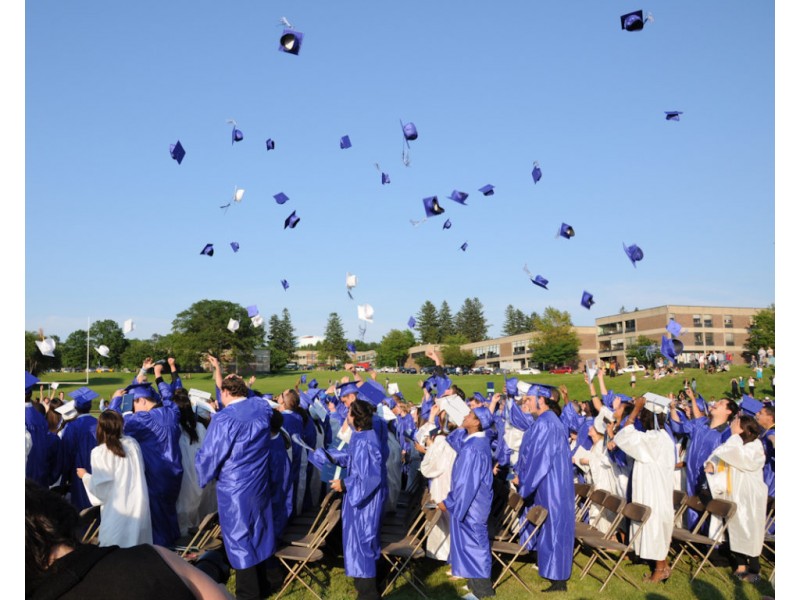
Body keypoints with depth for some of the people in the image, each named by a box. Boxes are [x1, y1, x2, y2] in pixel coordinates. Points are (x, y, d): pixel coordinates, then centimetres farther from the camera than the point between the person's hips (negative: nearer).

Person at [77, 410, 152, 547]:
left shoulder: (99, 452, -11)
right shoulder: (133, 443, 3)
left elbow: (100, 485, -12)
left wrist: (85, 476, 7)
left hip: (117, 509, -5)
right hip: (138, 504, 5)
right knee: (138, 542, 15)